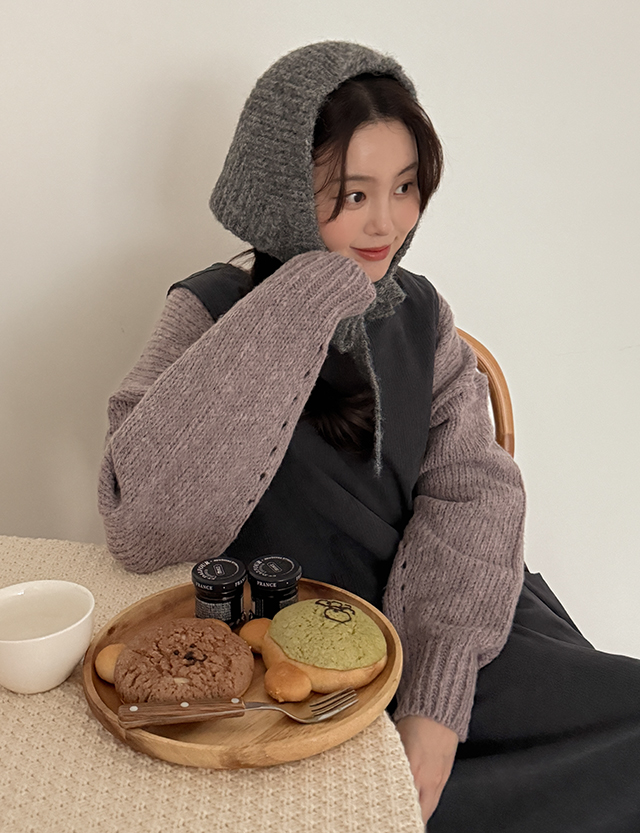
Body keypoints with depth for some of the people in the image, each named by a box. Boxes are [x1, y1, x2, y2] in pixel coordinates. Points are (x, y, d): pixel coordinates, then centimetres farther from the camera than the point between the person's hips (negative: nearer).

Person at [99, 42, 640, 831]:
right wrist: (309, 295, -24)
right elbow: (143, 523, -26)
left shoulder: (419, 311, 6)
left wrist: (435, 696, -18)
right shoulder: (213, 313, -9)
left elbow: (471, 486, -5)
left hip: (442, 621, 6)